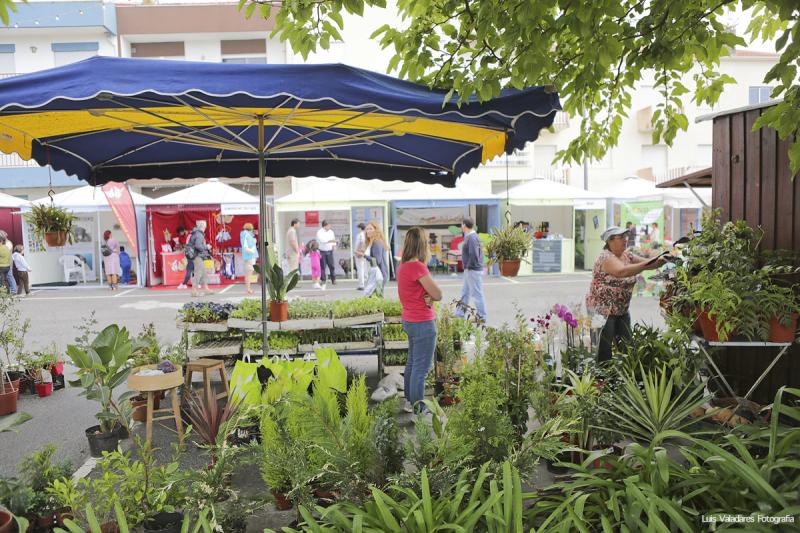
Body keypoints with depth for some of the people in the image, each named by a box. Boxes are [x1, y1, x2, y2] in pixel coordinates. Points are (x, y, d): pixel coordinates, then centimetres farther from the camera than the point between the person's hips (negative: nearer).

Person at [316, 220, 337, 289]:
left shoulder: (331, 232, 9)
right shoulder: (319, 232, -6)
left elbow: (334, 240, 16)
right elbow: (322, 240, -22)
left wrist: (334, 245, -5)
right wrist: (330, 241, -31)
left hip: (329, 251, 3)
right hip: (322, 252, -3)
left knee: (332, 266, -2)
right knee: (323, 267, 1)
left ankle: (333, 280, 8)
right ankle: (323, 281, 11)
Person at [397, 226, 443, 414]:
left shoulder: (403, 265, 6)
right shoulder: (418, 267, -22)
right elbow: (438, 295, -18)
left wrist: (428, 296, -10)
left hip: (409, 321, 10)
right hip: (423, 323, -9)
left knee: (412, 363, 20)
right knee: (421, 368, 1)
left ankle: (410, 402, 32)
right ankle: (418, 409, 9)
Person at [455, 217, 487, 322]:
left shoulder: (471, 238, -20)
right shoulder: (470, 236, 11)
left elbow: (473, 255, -28)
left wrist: (469, 266, -16)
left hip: (473, 271, -10)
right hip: (469, 270, 10)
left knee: (476, 293, -2)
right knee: (465, 292, 17)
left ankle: (482, 317, 7)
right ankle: (460, 313, 28)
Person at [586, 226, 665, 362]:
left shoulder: (627, 255, 7)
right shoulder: (606, 257, -18)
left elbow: (648, 263, 0)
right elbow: (621, 271, -36)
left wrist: (661, 261, -21)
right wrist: (646, 264, -41)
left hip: (622, 310, 8)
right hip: (602, 310, -8)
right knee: (604, 350, -4)